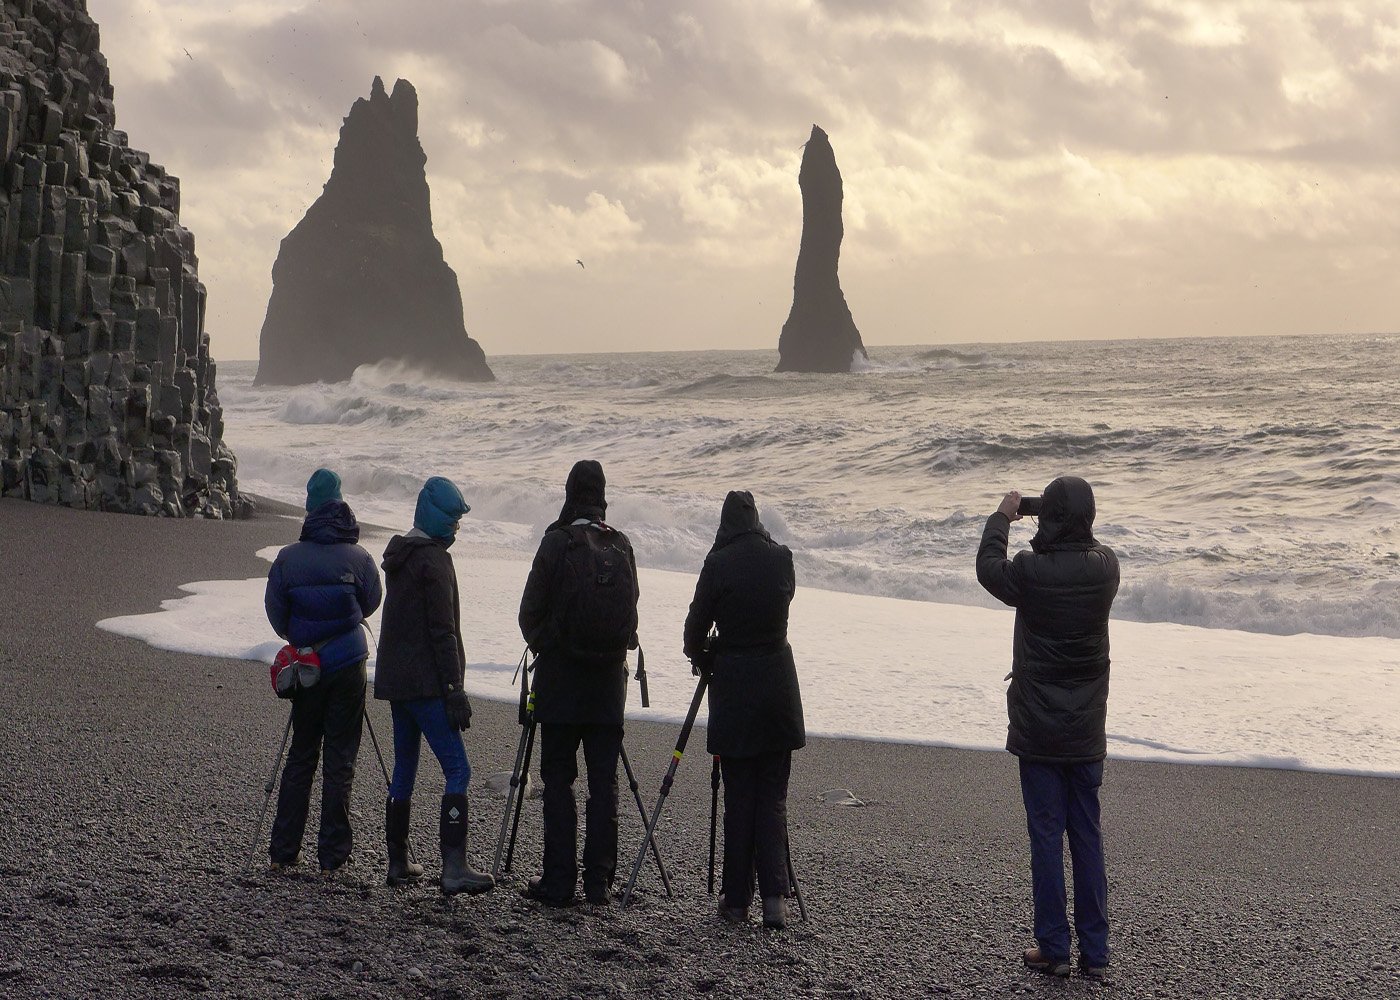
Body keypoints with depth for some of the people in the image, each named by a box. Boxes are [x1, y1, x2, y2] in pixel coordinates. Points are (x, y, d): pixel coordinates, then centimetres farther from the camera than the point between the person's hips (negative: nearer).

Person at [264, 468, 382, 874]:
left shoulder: (288, 558, -5)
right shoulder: (359, 559, -6)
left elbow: (275, 612, 0)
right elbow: (372, 602, 7)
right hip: (349, 668, -1)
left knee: (300, 756, 13)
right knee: (339, 760, 4)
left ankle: (283, 851, 14)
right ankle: (332, 856, 5)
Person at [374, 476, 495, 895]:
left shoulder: (399, 554, 16)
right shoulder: (433, 560, -12)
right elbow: (442, 631, -16)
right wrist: (455, 691, -14)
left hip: (395, 679, 9)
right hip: (424, 683, -9)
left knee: (404, 768, 14)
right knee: (457, 769, -11)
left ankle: (398, 862, 18)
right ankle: (454, 867, -19)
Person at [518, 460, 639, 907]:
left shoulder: (557, 542, -9)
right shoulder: (621, 545, 2)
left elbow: (530, 610, -3)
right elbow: (631, 610, 8)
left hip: (561, 674, -3)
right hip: (609, 680, 3)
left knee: (558, 778, 2)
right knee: (604, 781, 7)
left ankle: (558, 881, 1)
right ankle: (599, 881, 8)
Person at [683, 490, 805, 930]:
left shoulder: (719, 563, -9)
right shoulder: (782, 559, 2)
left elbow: (696, 623, -4)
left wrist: (700, 656, 19)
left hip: (734, 684, -3)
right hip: (779, 683, 3)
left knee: (738, 797, 5)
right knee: (773, 798, 8)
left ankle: (737, 899, 10)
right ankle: (775, 897, -3)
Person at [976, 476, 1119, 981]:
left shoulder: (1031, 570, -16)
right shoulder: (1106, 567, -7)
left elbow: (988, 569, 6)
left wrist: (1002, 517, 17)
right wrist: (1074, 521, 19)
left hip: (1039, 730, -3)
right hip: (1087, 731, 3)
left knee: (1046, 835, 3)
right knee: (1088, 836, 10)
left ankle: (1053, 948, 7)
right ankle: (1095, 952, 13)